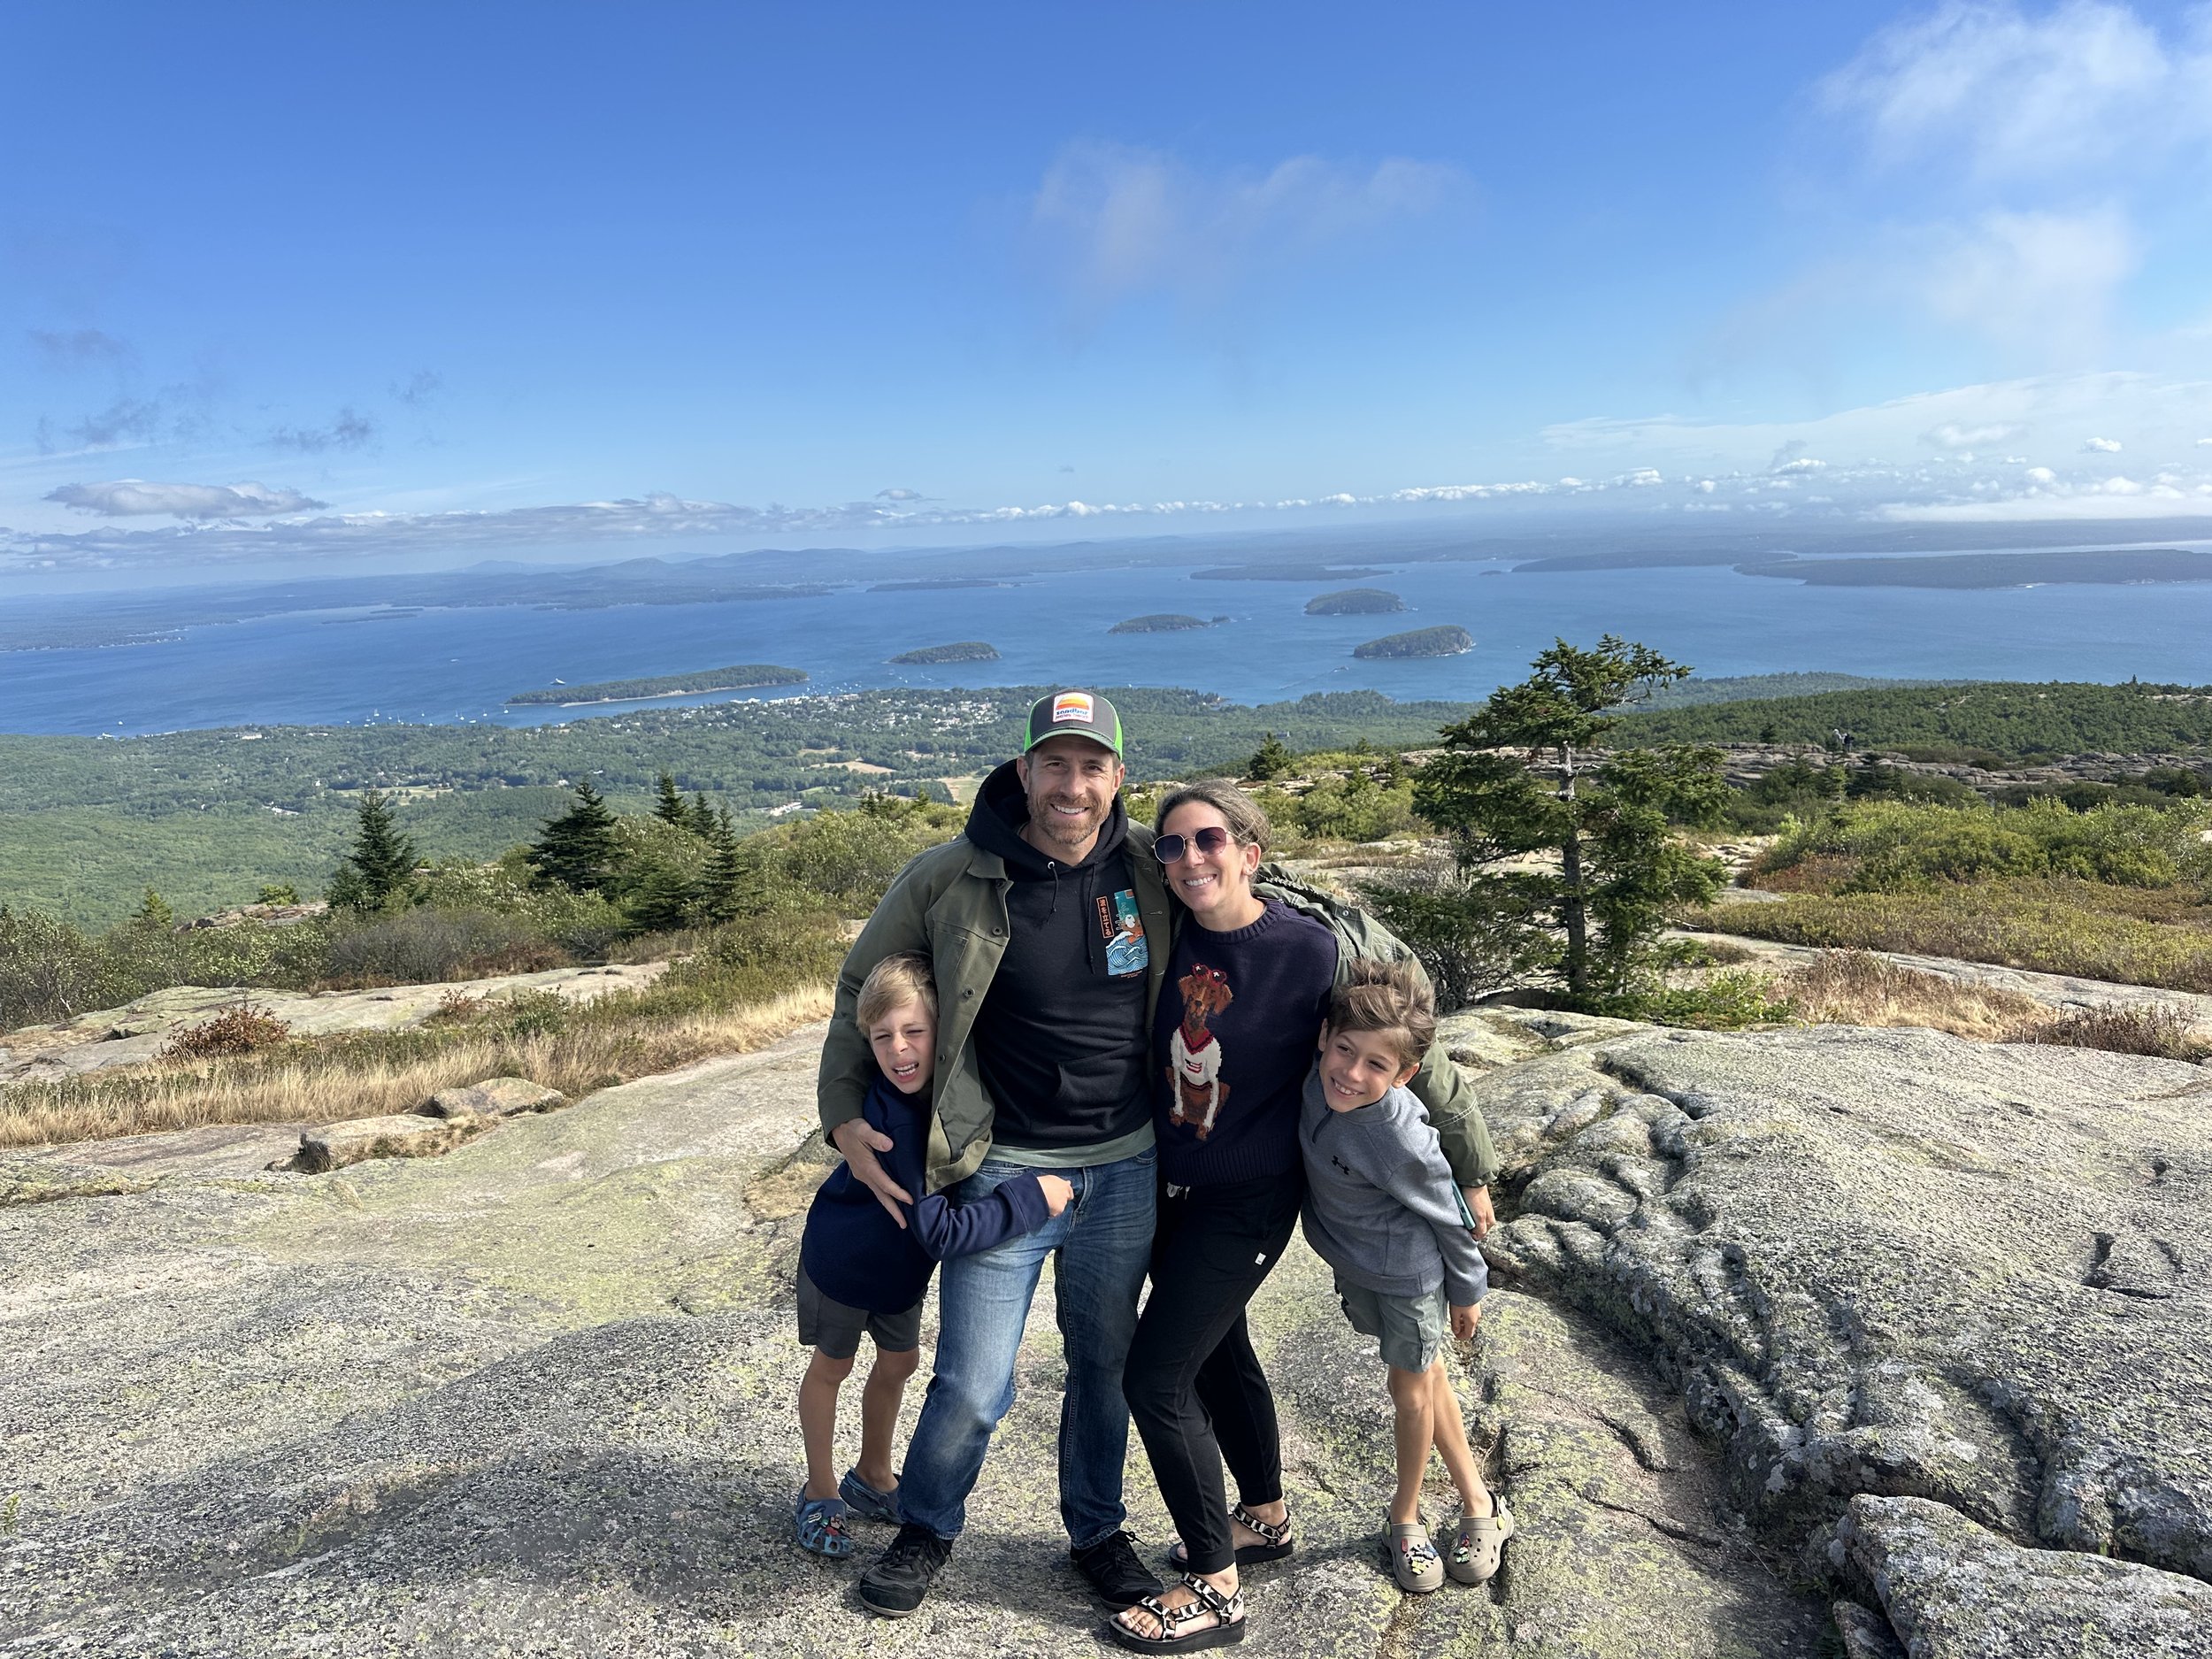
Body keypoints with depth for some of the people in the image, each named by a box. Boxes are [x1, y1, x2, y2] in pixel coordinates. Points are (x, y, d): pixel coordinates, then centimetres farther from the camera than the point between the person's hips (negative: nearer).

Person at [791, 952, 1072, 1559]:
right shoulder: (890, 1115, -40)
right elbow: (942, 1231, -42)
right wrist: (1034, 1197, -40)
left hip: (902, 1259, 6)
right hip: (843, 1254, -5)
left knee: (898, 1363, 20)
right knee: (832, 1367, 15)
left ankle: (872, 1477, 43)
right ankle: (819, 1493, 37)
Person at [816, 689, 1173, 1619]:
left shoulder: (1150, 868, -7)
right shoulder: (950, 878, -13)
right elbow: (860, 991, 1)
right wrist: (843, 1115, -2)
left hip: (1126, 1168, 2)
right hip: (1002, 1169, -2)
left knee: (1105, 1366, 18)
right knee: (973, 1389, 4)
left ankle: (1096, 1531, 44)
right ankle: (927, 1529, 36)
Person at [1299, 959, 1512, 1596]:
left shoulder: (1401, 1141, -36)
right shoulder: (1315, 1079, -24)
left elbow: (1449, 1216, -20)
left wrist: (1467, 1289, -5)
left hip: (1408, 1270, -6)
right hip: (1350, 1262, 6)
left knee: (1412, 1386, 12)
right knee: (1425, 1376, 20)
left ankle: (1405, 1515, 37)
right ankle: (1478, 1503, 40)